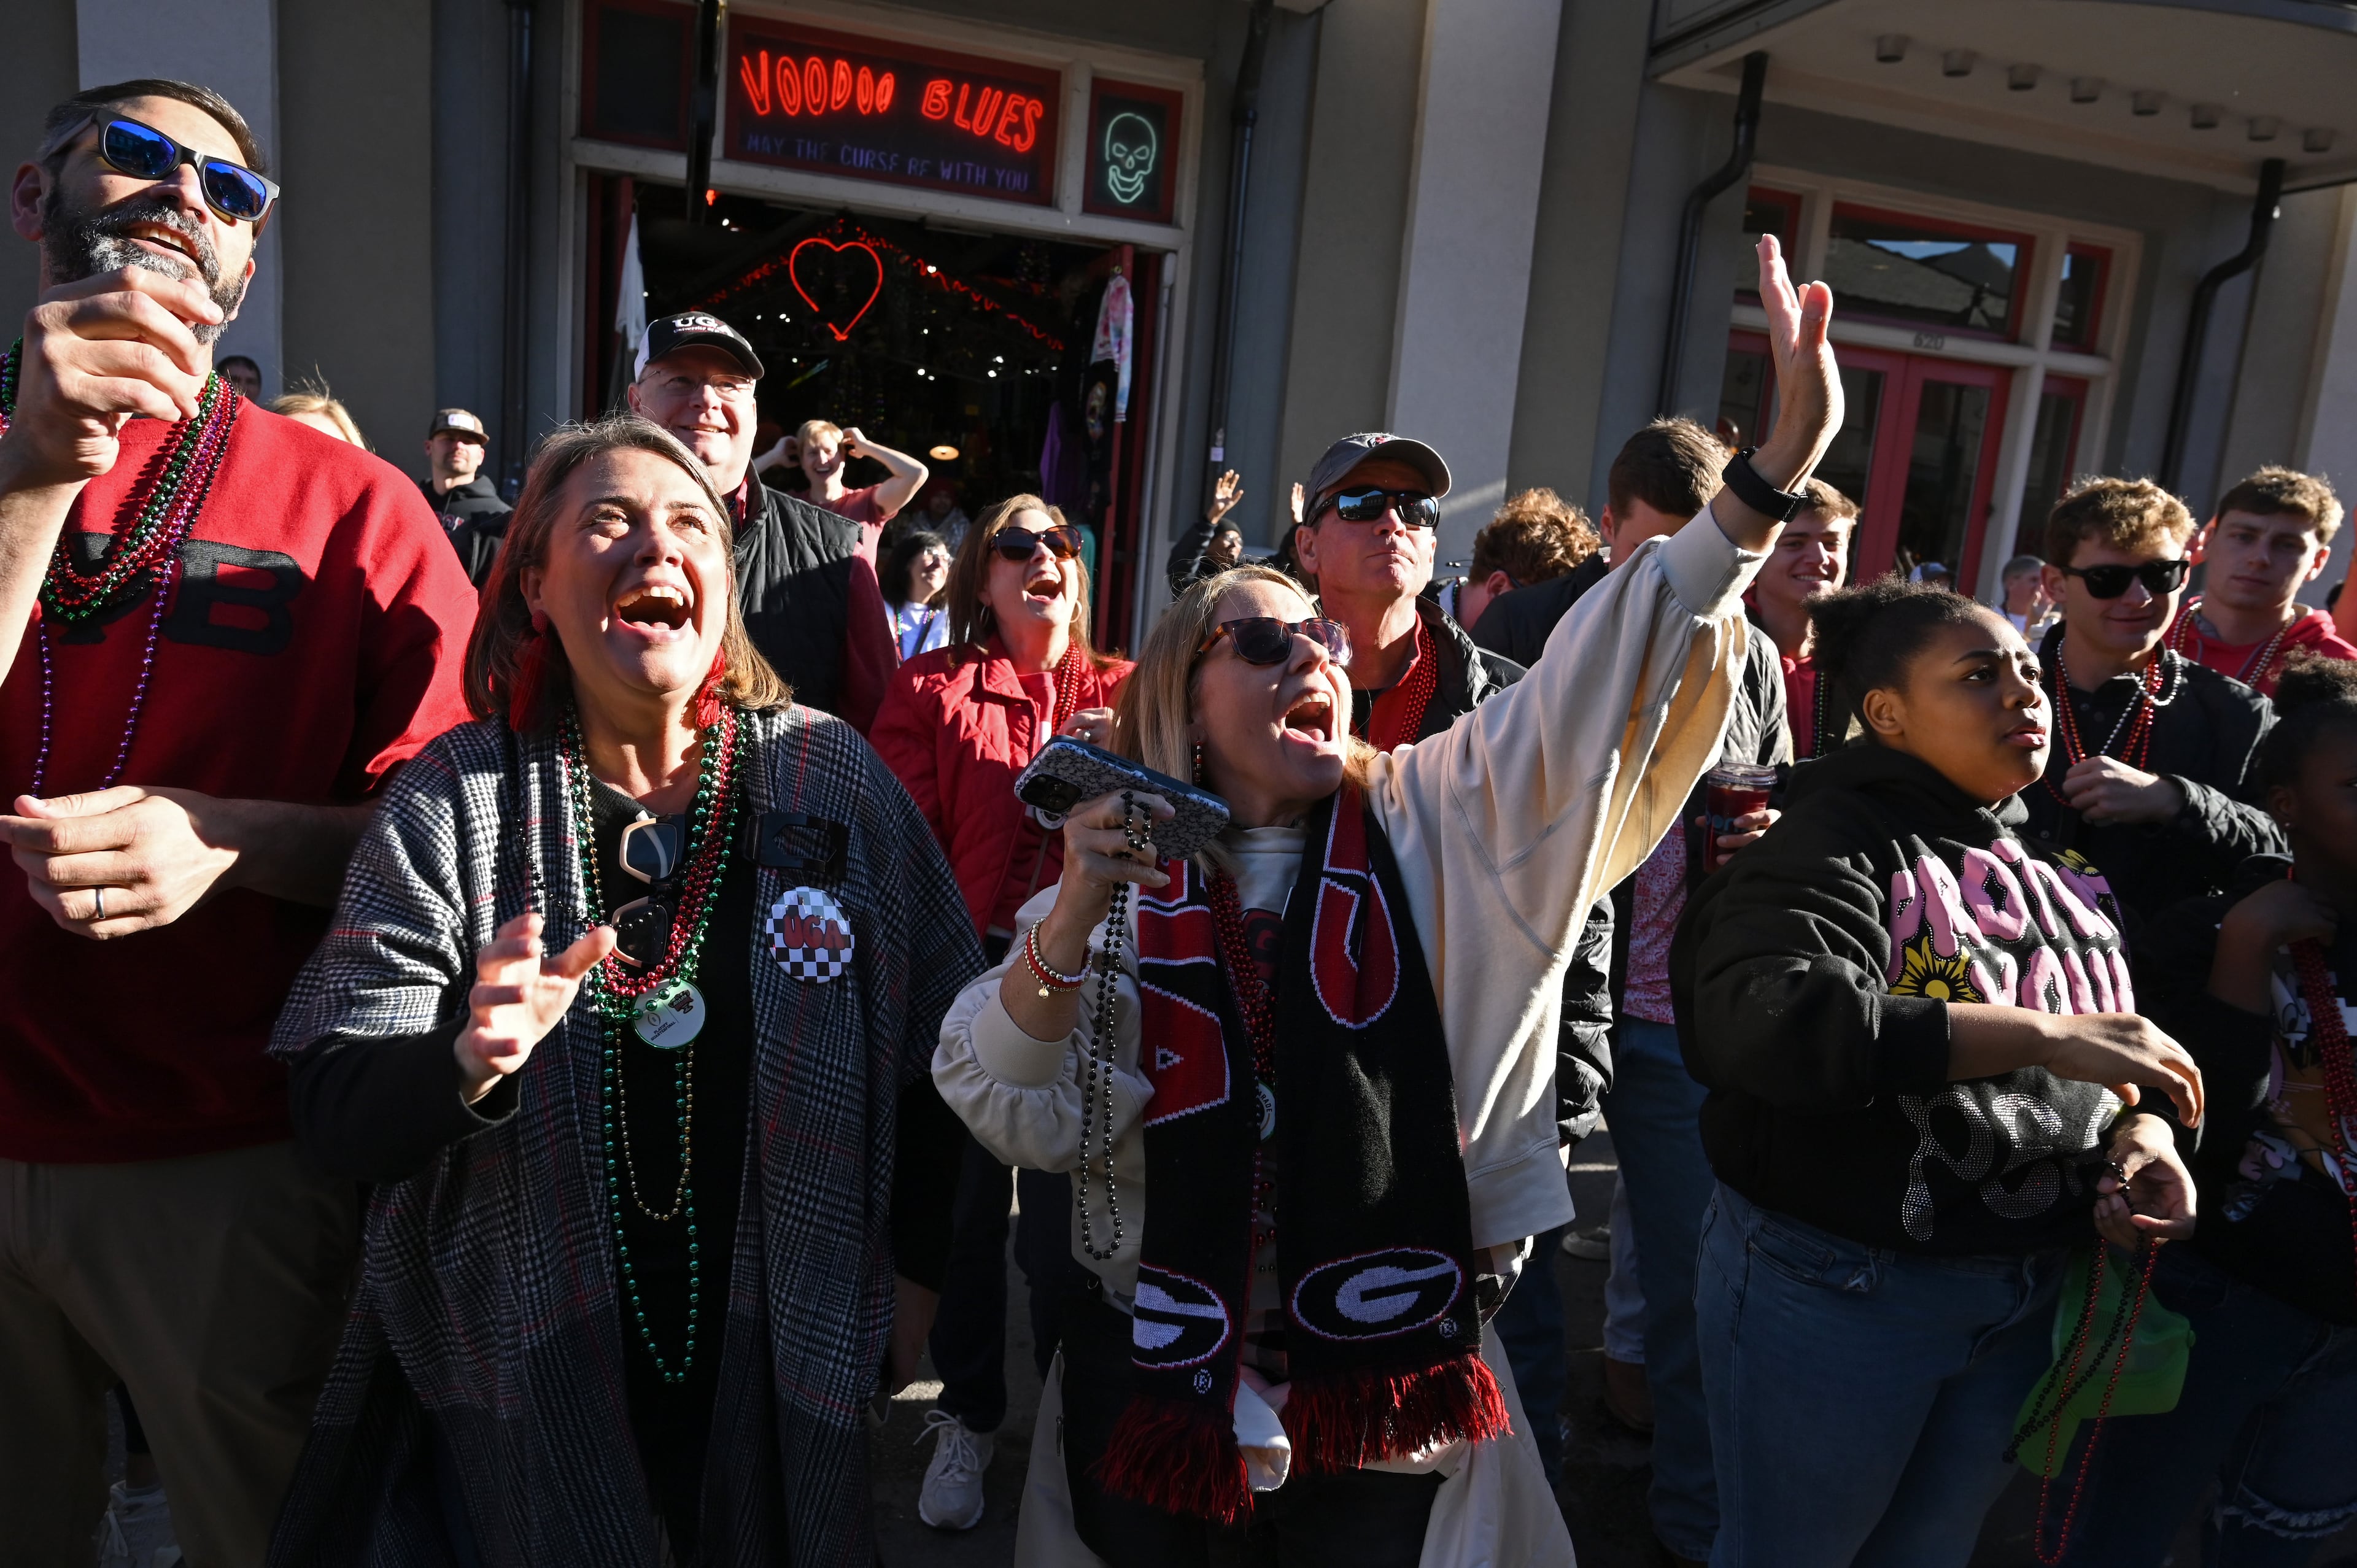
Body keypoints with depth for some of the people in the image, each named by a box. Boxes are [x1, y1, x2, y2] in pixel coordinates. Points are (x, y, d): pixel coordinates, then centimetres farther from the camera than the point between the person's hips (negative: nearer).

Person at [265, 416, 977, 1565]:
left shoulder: (833, 779, -9)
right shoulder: (454, 799, -10)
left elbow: (939, 1051, -1)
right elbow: (332, 1115, -11)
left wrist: (919, 1277, 2)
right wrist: (470, 1062, -31)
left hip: (782, 1375, 1)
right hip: (518, 1394, -1)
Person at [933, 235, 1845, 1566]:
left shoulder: (1436, 824, -3)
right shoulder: (1125, 876, -3)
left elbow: (1607, 676, -13)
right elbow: (1023, 1114, -8)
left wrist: (1782, 465, -22)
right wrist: (1075, 921, -23)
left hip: (1390, 1395, 1)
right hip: (1160, 1373, 0)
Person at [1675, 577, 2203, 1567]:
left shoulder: (2058, 860, 7)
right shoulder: (1837, 842, -17)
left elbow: (2122, 1046, 16)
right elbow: (1765, 1017, -36)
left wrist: (2141, 1132, -7)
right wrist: (2041, 1036, -34)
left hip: (2026, 1295, 7)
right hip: (1838, 1290, -6)